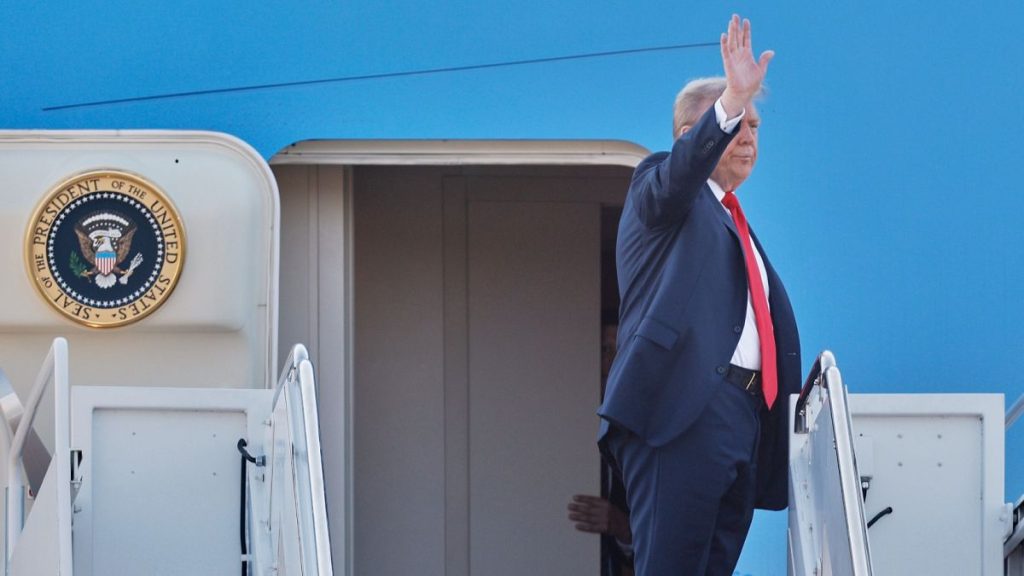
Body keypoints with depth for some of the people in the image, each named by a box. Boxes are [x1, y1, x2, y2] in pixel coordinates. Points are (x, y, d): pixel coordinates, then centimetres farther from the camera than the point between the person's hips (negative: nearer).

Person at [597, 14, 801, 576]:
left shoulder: (734, 224, 30)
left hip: (742, 419, 8)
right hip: (681, 409, -8)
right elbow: (683, 170, -18)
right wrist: (730, 104, -33)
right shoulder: (659, 187, 7)